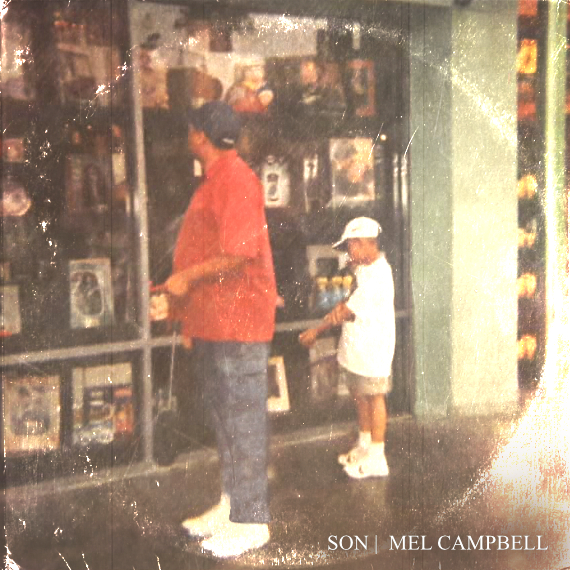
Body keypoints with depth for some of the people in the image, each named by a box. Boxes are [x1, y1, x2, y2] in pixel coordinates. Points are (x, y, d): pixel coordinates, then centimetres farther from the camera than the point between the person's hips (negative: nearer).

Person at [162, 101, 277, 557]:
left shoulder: (235, 179, -14)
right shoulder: (214, 181, 19)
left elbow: (240, 251, -24)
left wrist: (186, 278, -15)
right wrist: (185, 310, 22)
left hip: (238, 320, -11)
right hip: (212, 321, 11)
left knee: (243, 421, -4)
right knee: (224, 417, 17)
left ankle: (250, 521, 4)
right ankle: (231, 505, 29)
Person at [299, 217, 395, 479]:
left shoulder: (376, 277, -24)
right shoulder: (367, 267, 7)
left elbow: (347, 311, -19)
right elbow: (351, 303, 4)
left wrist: (314, 333, -9)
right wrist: (341, 308, -21)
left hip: (373, 349, -10)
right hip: (356, 348, 10)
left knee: (374, 398, 1)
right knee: (360, 397, 19)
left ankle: (376, 458, 11)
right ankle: (364, 447, 35)